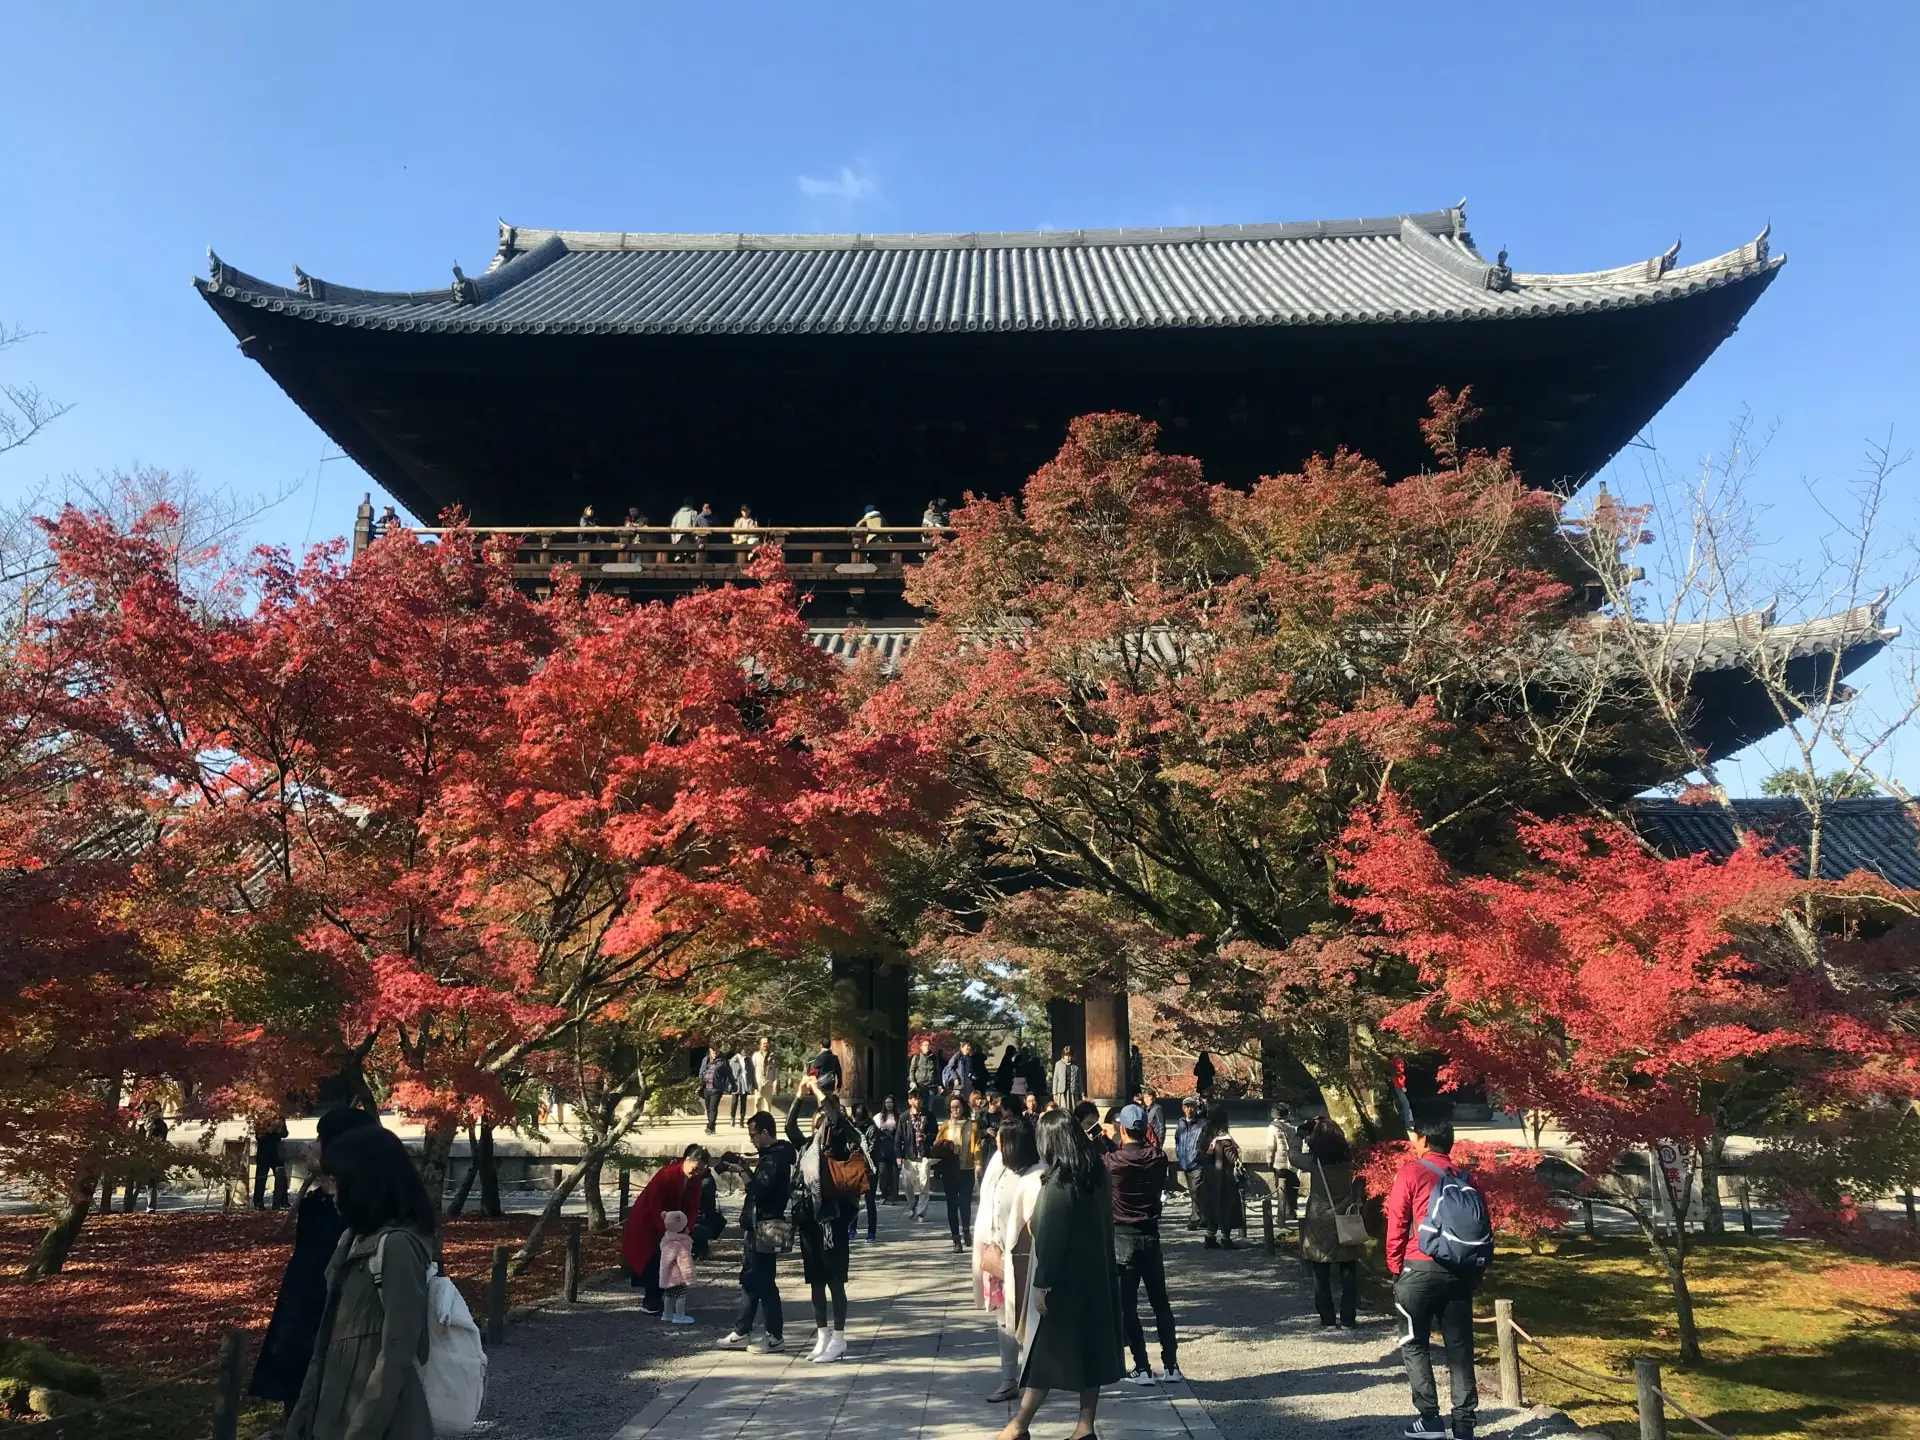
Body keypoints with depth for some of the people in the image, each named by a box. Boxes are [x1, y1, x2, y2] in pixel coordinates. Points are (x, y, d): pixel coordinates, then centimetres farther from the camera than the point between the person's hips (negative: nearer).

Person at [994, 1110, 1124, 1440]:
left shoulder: (1058, 1182, -19)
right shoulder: (1099, 1175, 3)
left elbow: (1050, 1236, -20)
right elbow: (1105, 1225, 10)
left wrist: (1041, 1283, -16)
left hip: (1064, 1280, -7)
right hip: (1097, 1276, 7)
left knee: (1047, 1351, 2)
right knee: (1090, 1348, 12)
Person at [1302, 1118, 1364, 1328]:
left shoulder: (1313, 1161, -11)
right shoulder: (1349, 1158, -7)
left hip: (1319, 1224, -1)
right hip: (1345, 1224, 1)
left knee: (1322, 1276, 7)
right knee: (1348, 1273, 11)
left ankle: (1328, 1319, 9)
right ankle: (1348, 1318, 13)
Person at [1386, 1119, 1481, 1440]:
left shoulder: (1409, 1173, -4)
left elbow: (1396, 1225, -6)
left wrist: (1395, 1266, 5)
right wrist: (1473, 1267, 18)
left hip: (1419, 1269, -4)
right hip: (1459, 1271, 5)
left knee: (1414, 1345, 7)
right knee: (1460, 1347, 8)